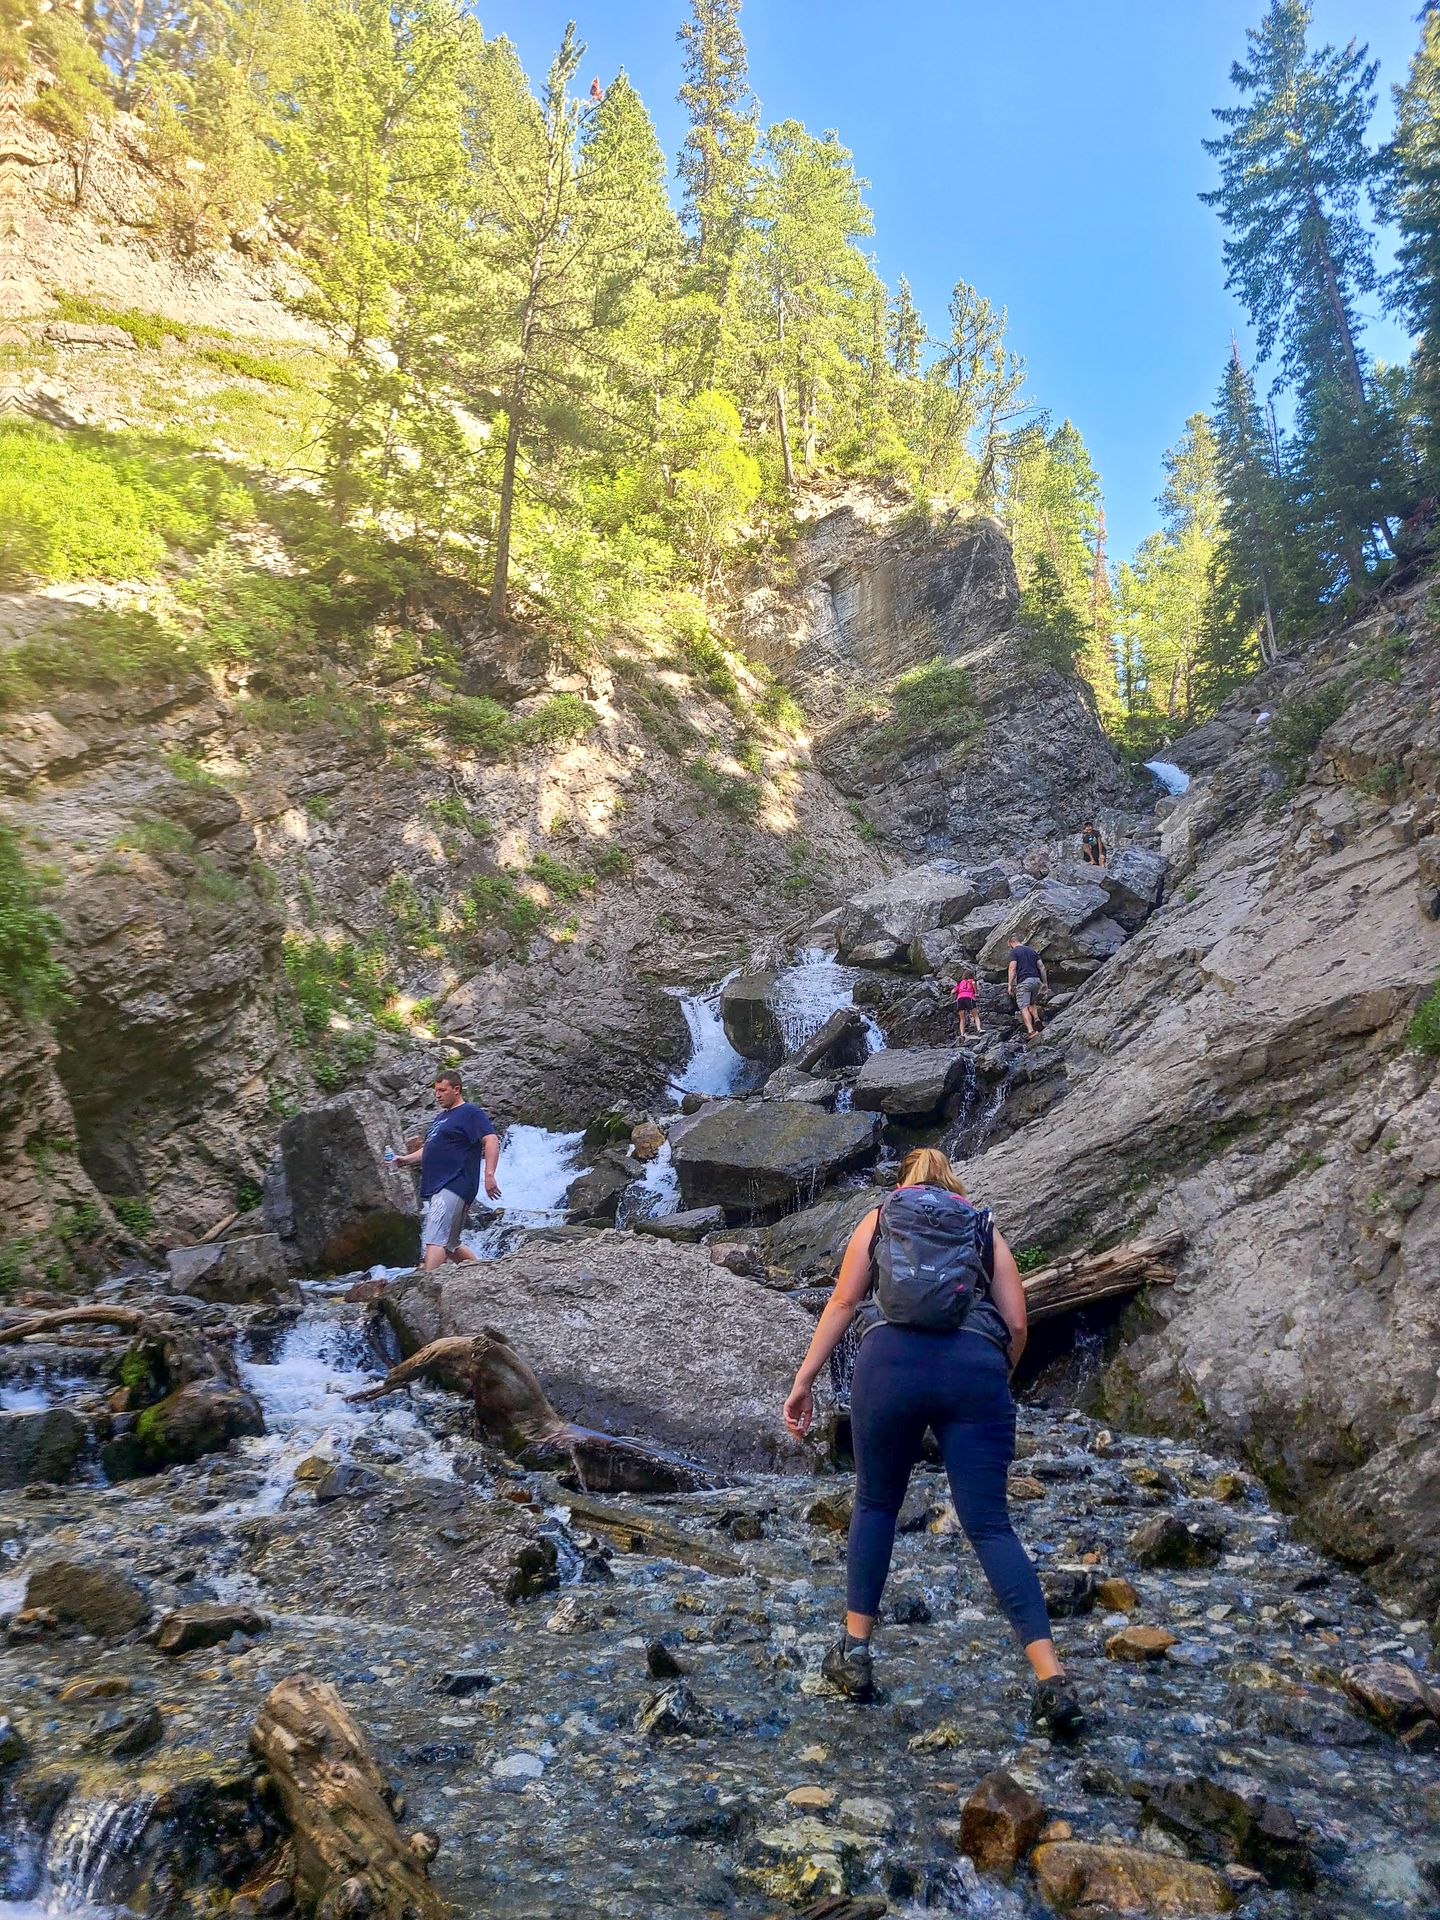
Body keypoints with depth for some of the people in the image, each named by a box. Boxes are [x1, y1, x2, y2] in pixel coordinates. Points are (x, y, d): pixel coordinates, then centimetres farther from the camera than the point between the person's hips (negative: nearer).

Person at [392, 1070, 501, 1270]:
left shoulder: (470, 1112, -4)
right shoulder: (441, 1118, 25)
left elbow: (491, 1140, -16)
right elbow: (429, 1149, 29)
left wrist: (489, 1175, -26)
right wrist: (406, 1159, 11)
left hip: (453, 1188, -10)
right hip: (431, 1189, 10)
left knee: (435, 1240, -20)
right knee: (449, 1245, 13)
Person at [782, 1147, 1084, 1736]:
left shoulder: (879, 1217, 23)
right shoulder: (987, 1230, 26)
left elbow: (843, 1301, 12)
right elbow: (1016, 1325, 15)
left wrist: (804, 1380, 11)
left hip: (894, 1359, -1)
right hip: (977, 1369, 1)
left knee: (875, 1504, 18)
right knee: (989, 1525, 4)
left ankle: (854, 1654, 20)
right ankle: (1052, 1681, -6)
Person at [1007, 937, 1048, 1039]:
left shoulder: (1014, 952, 4)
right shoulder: (1032, 950, 21)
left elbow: (1012, 968, -8)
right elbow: (1042, 967, 16)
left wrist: (1010, 985, -8)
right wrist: (1045, 983, 18)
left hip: (1023, 981, -6)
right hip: (1036, 980, 6)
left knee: (1024, 1007, -9)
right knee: (1033, 1003, 24)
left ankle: (1031, 1030, -23)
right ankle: (1036, 1018, -3)